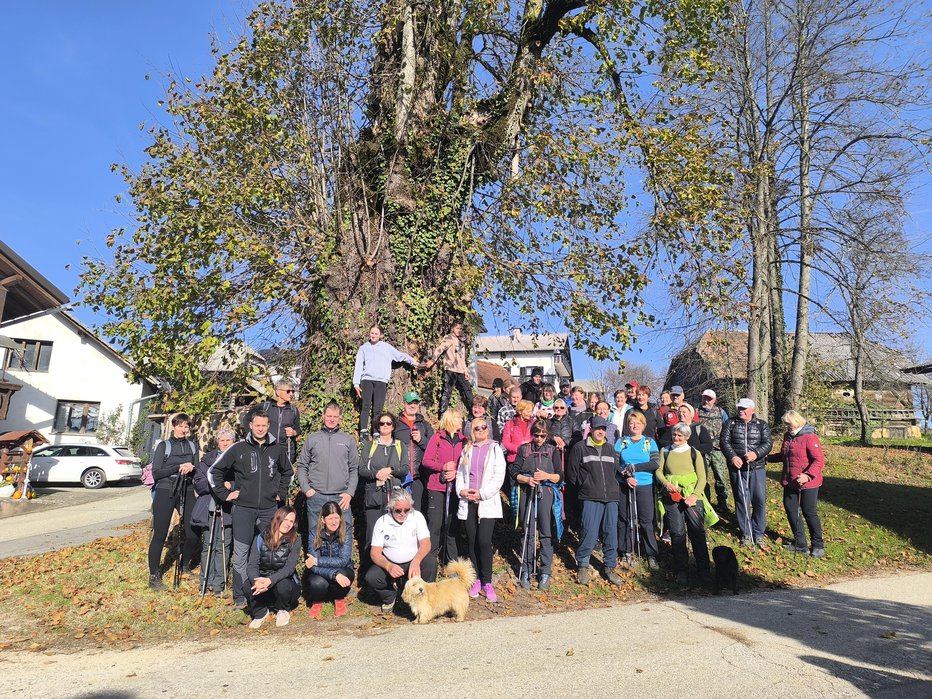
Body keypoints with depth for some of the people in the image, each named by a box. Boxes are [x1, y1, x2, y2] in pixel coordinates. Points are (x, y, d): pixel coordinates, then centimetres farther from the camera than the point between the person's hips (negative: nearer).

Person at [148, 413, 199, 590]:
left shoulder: (193, 446, 12)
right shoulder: (163, 446, 2)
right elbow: (156, 472, -6)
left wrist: (191, 468, -12)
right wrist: (179, 467, -16)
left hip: (187, 492, 3)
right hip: (165, 492, -3)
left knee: (193, 534, 0)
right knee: (159, 535, -2)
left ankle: (185, 566, 24)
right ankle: (154, 576, 9)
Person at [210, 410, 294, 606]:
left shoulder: (277, 449, 4)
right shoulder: (238, 448, -2)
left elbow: (288, 472, 21)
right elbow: (214, 471, 4)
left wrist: (281, 493, 13)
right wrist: (224, 494, 0)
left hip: (269, 508, 2)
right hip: (243, 507, -2)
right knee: (241, 553, -1)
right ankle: (240, 596, 9)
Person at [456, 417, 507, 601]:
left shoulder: (495, 449, 4)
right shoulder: (467, 449, 14)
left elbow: (499, 477, -4)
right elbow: (460, 473, 13)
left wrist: (482, 493, -11)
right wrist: (461, 490, -5)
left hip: (487, 501, -3)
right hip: (468, 502, 3)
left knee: (484, 541, -12)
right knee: (471, 542, 5)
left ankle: (487, 582, 0)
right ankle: (476, 579, 17)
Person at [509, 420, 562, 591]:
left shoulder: (553, 451, 9)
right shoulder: (524, 449, 10)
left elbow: (560, 477, 6)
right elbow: (514, 472, 6)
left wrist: (547, 476, -12)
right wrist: (527, 479, -11)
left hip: (546, 493, 0)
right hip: (527, 492, 0)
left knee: (546, 534, 1)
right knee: (528, 534, 4)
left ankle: (545, 573, 10)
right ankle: (526, 572, 13)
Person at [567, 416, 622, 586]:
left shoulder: (610, 448, 15)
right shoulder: (580, 447, 1)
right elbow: (572, 473, 3)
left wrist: (613, 488, 16)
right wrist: (584, 487, 6)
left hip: (611, 497, 5)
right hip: (590, 498, -4)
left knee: (611, 534, 5)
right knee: (589, 534, -8)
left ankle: (610, 568, 19)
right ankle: (582, 566, 10)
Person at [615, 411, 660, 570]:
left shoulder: (650, 442, 5)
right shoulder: (621, 442, 6)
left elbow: (656, 463, -7)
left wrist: (634, 467, -14)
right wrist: (626, 476, -18)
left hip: (645, 486, -1)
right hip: (624, 486, 1)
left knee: (647, 521, 1)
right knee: (624, 520, 7)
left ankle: (652, 555, 11)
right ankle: (626, 552, 19)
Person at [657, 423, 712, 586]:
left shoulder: (694, 453, 7)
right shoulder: (665, 451, 11)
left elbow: (702, 477, 4)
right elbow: (659, 471, 11)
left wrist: (695, 495, -10)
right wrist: (666, 483, -10)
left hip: (692, 497, -1)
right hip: (672, 497, 1)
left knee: (698, 531, -5)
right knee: (677, 533, -1)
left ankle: (703, 569, 8)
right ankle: (681, 571, 8)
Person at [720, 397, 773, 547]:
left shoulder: (762, 425, 7)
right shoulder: (730, 424, 7)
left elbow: (768, 443, -2)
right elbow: (725, 442, -1)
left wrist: (756, 453, -20)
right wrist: (732, 456, -17)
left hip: (757, 468, 0)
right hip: (737, 468, 0)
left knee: (760, 500, 0)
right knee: (741, 500, 3)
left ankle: (759, 533, 15)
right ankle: (746, 533, 15)